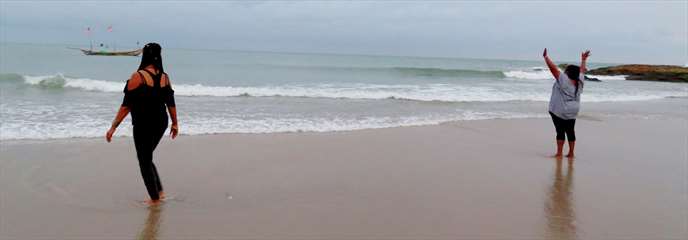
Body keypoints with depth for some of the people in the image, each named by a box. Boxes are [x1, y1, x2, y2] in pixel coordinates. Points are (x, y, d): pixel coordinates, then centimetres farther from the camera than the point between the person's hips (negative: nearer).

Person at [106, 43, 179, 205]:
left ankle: (155, 198, 16)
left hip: (143, 125, -6)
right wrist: (175, 124, 20)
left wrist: (113, 127, -10)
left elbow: (126, 105, -15)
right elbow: (171, 103, 8)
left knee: (144, 161, 9)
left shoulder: (137, 77, -14)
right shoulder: (165, 77, 2)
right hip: (161, 123, 6)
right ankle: (159, 191, 23)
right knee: (147, 157, 24)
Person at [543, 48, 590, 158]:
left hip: (559, 111, -6)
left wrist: (545, 57, -6)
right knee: (570, 131, 10)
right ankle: (571, 153, 15)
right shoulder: (579, 82, 4)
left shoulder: (564, 80, -14)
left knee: (560, 131, -4)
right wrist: (583, 60, 37)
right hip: (572, 112, 6)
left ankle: (559, 153, -2)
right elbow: (582, 70, 22)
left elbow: (553, 68, -14)